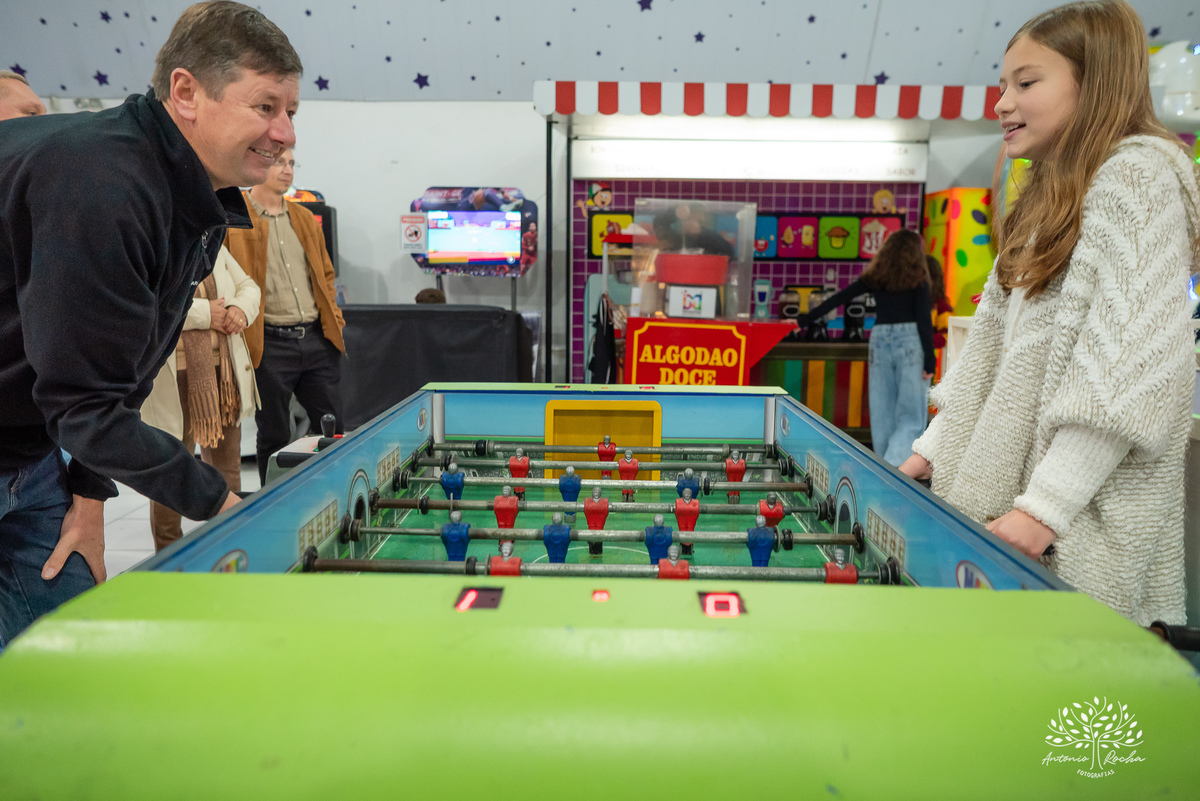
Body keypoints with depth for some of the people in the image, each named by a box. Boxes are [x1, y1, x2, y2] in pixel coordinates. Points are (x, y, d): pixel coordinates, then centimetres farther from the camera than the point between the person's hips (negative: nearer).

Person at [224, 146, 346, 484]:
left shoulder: (305, 219, 17)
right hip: (269, 344, -5)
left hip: (317, 339, 6)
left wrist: (333, 314, 13)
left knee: (333, 430, 9)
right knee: (275, 438, 5)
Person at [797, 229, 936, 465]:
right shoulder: (917, 277, 1)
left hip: (879, 339, 4)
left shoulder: (875, 276, 11)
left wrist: (804, 320, 15)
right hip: (910, 340, -4)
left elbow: (838, 298, 10)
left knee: (882, 415, 10)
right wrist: (929, 360, -4)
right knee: (911, 415, -2)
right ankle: (892, 466, -21)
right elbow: (923, 319, -6)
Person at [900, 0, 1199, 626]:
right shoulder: (1047, 199, 19)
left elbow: (1137, 363, -19)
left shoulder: (1136, 175, -8)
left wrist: (1045, 505, -22)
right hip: (1006, 483, 8)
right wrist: (932, 451, 11)